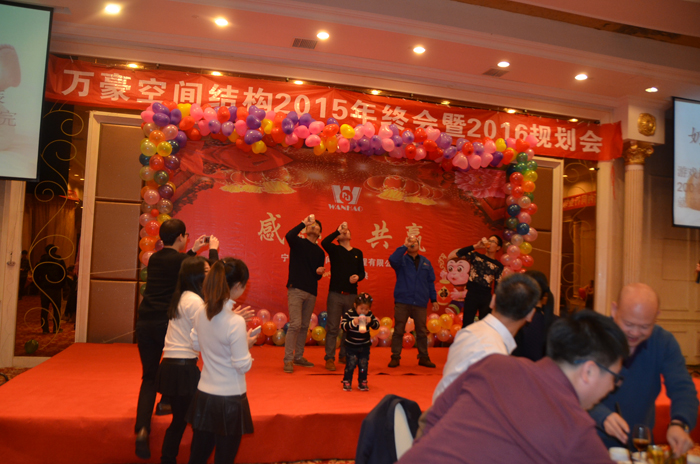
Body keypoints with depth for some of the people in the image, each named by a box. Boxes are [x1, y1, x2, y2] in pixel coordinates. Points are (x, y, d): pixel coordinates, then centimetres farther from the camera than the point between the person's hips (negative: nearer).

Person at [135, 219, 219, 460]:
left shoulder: (154, 258, 11)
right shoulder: (181, 259, -7)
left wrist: (193, 250, 35)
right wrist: (213, 248, 16)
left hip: (145, 323, 5)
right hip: (168, 323, -5)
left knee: (149, 378, 9)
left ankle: (142, 429, -6)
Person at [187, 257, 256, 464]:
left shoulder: (201, 313, -3)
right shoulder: (236, 322, -23)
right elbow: (243, 366, -18)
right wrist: (247, 343, -1)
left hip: (203, 395, 6)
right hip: (229, 400, -6)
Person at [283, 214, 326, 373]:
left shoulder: (320, 252, 16)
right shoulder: (298, 243, 3)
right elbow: (289, 235, -23)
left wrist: (319, 272, -5)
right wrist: (304, 223, -18)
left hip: (311, 292, 5)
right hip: (296, 289, -5)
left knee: (305, 326, 9)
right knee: (295, 324, -12)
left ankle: (299, 357, 21)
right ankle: (288, 360, -6)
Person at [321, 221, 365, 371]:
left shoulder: (358, 253, 13)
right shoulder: (335, 249, 3)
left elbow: (362, 272, 14)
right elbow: (324, 242, -19)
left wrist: (357, 277, -7)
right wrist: (338, 231, -16)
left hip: (351, 295, 4)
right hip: (335, 294, -4)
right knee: (332, 328, -3)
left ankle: (344, 355, 24)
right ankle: (330, 358, 4)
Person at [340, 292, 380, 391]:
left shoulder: (369, 315, -1)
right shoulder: (349, 314, -12)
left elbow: (377, 325, -1)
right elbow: (343, 326, -18)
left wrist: (371, 321, -22)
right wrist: (353, 323, -34)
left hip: (364, 346, 3)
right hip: (351, 346, -3)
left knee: (363, 365, 8)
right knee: (351, 364, -2)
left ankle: (362, 382, 21)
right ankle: (347, 382, 12)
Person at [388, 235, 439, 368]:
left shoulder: (425, 262, 15)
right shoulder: (402, 260, 5)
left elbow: (430, 282, 17)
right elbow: (392, 259, -19)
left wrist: (434, 299, 12)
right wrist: (404, 246, -12)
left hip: (420, 303, 3)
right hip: (402, 302, -2)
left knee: (422, 331, 7)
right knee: (398, 331, 0)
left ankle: (423, 357, 19)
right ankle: (395, 357, 9)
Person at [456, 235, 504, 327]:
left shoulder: (498, 266, 7)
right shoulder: (476, 256, 5)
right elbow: (459, 253, -11)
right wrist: (476, 246, -15)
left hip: (486, 297, 2)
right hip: (471, 295, -2)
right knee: (467, 324, 0)